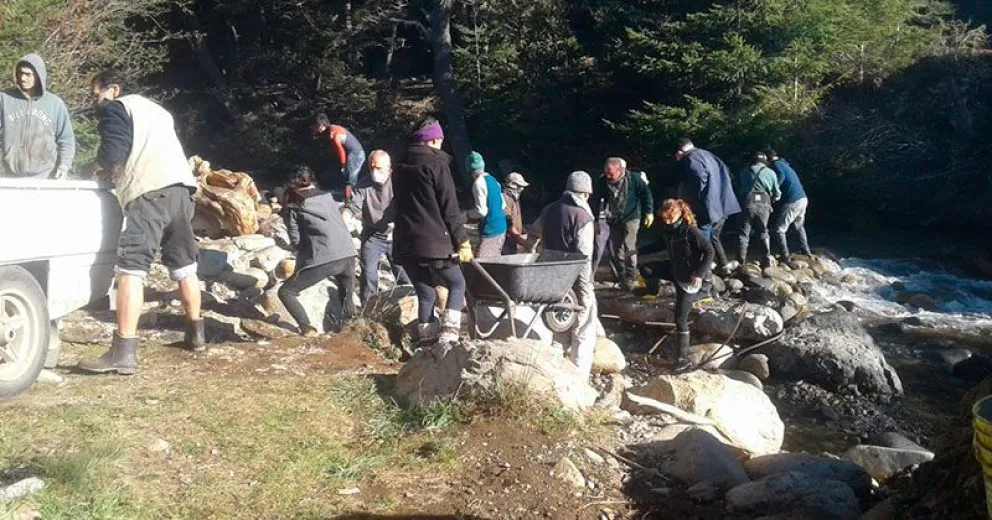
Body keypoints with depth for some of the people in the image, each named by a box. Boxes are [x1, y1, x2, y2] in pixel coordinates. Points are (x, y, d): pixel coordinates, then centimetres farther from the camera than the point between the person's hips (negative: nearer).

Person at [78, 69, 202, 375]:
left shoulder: (115, 108, 9)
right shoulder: (155, 109, 33)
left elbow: (114, 150, -6)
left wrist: (99, 167, 14)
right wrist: (114, 172, 27)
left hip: (151, 190, -8)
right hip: (180, 185, 8)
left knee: (131, 268, -13)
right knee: (184, 265, 18)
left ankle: (124, 353, -20)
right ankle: (196, 334, 28)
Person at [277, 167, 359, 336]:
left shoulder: (294, 208, 6)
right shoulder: (329, 198, 17)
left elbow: (295, 240, 5)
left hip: (323, 260, -5)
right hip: (348, 255, 5)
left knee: (285, 292, 9)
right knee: (347, 297, 31)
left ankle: (307, 329, -6)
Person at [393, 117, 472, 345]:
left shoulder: (401, 167, 16)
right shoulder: (436, 164, -6)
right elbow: (449, 208, -10)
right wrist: (462, 241, -6)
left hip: (405, 245, 6)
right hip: (433, 243, -6)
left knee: (425, 294, 13)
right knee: (457, 284, 10)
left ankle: (427, 343, 10)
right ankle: (448, 337, -5)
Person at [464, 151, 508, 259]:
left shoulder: (478, 184, -15)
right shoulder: (493, 179, 11)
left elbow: (482, 211, -20)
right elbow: (503, 205, 17)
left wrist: (467, 214, -4)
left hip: (490, 231, -9)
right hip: (501, 227, 9)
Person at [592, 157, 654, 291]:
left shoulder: (633, 179, -13)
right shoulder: (603, 182, -7)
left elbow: (646, 194, -4)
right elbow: (597, 200, 2)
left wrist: (649, 212, -6)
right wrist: (596, 220, 3)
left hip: (631, 218, -3)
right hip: (612, 220, 3)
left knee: (628, 248, -6)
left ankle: (630, 279, 5)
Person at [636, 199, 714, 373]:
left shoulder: (691, 231, -25)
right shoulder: (668, 229, -2)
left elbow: (709, 251, -22)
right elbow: (661, 245, 17)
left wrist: (699, 274, -28)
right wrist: (638, 251, 12)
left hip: (691, 277, -7)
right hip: (676, 270, 7)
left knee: (680, 318, -8)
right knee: (646, 269, -2)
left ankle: (684, 359, -1)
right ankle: (653, 292, 32)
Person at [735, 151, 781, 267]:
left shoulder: (744, 171, 17)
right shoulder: (770, 173, 15)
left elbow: (738, 189, 15)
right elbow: (777, 195, 14)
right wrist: (770, 200, 32)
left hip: (748, 203, -1)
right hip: (764, 204, 1)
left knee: (744, 233, 3)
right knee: (763, 232, 17)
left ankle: (741, 261, -5)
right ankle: (767, 258, 13)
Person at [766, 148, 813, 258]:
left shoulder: (776, 164, -5)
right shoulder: (785, 164, 22)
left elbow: (781, 175, -24)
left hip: (792, 201, -9)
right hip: (803, 199, 9)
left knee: (780, 229, 1)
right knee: (799, 226, 27)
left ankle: (785, 256, 1)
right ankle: (806, 252, 32)